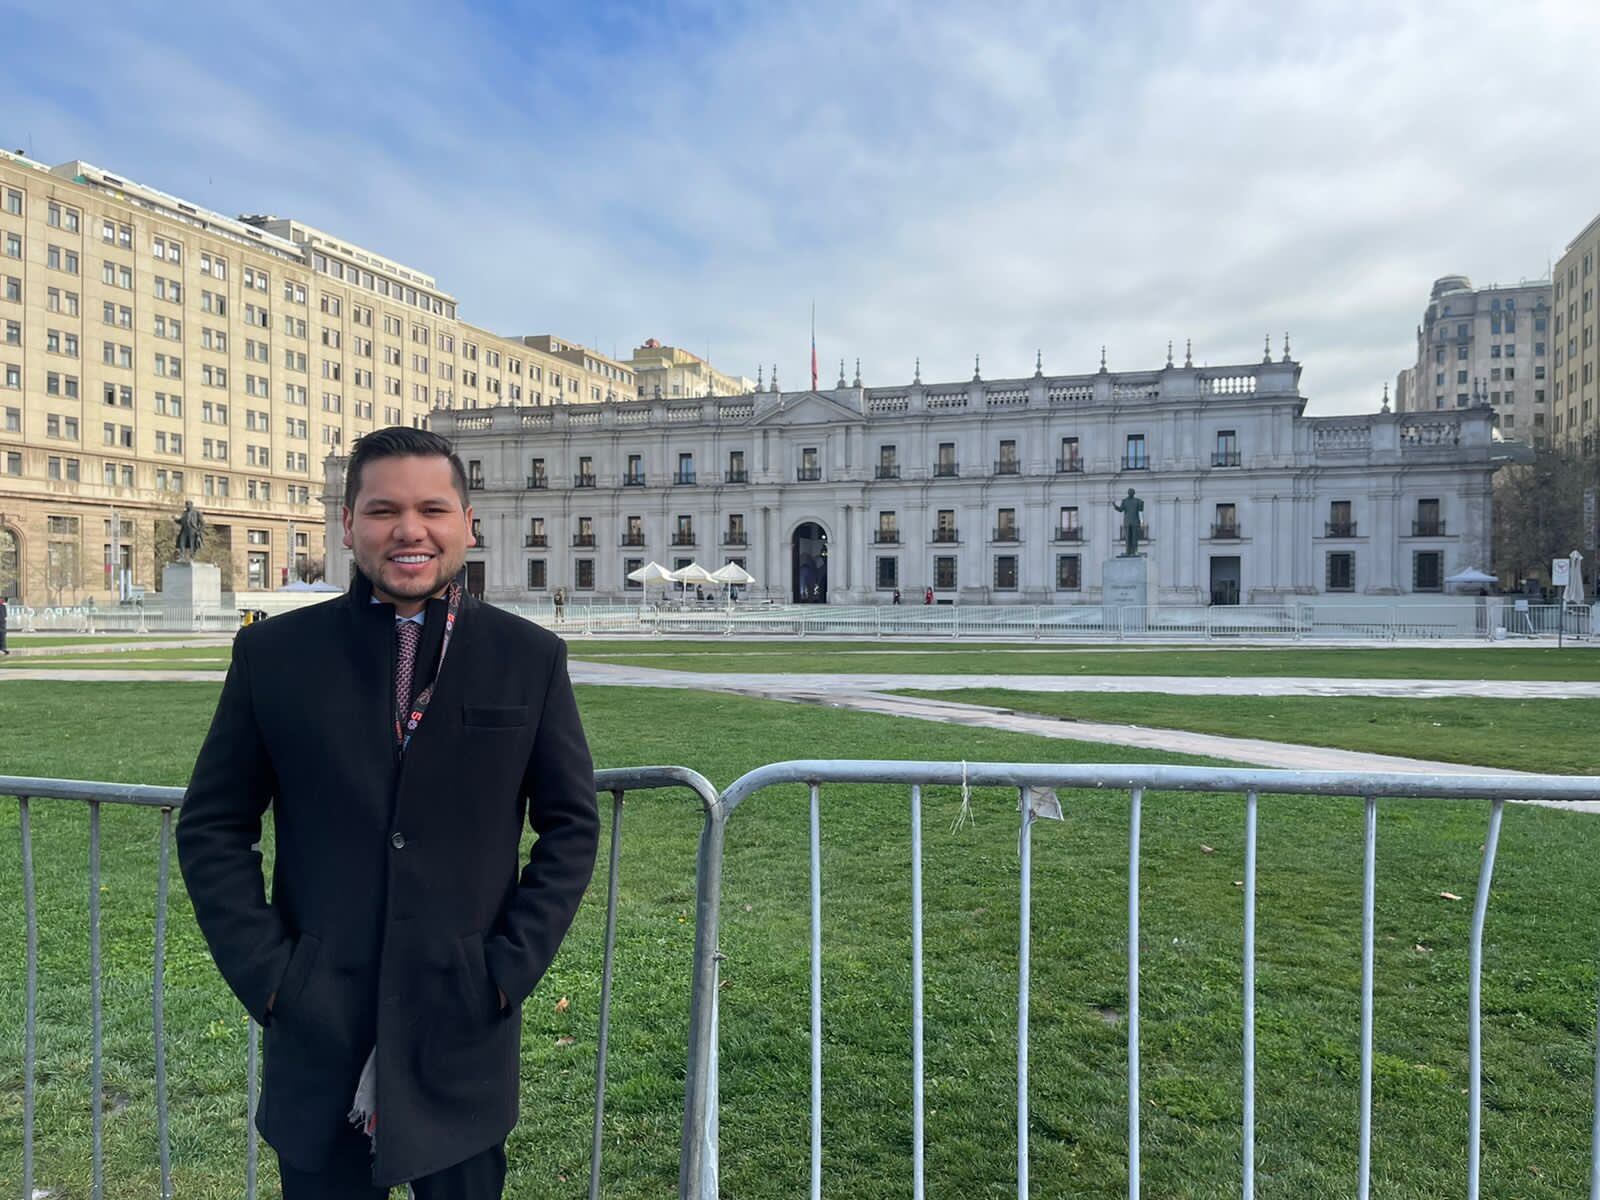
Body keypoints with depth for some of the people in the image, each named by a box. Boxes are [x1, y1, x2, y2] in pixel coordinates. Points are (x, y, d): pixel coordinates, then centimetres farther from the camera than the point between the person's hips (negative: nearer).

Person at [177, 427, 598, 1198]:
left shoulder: (530, 658, -3)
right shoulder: (273, 653, -2)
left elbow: (571, 825, 0)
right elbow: (211, 826, 3)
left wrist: (511, 968, -7)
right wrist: (263, 972, -5)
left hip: (465, 1027, 0)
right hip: (315, 1028, 1)